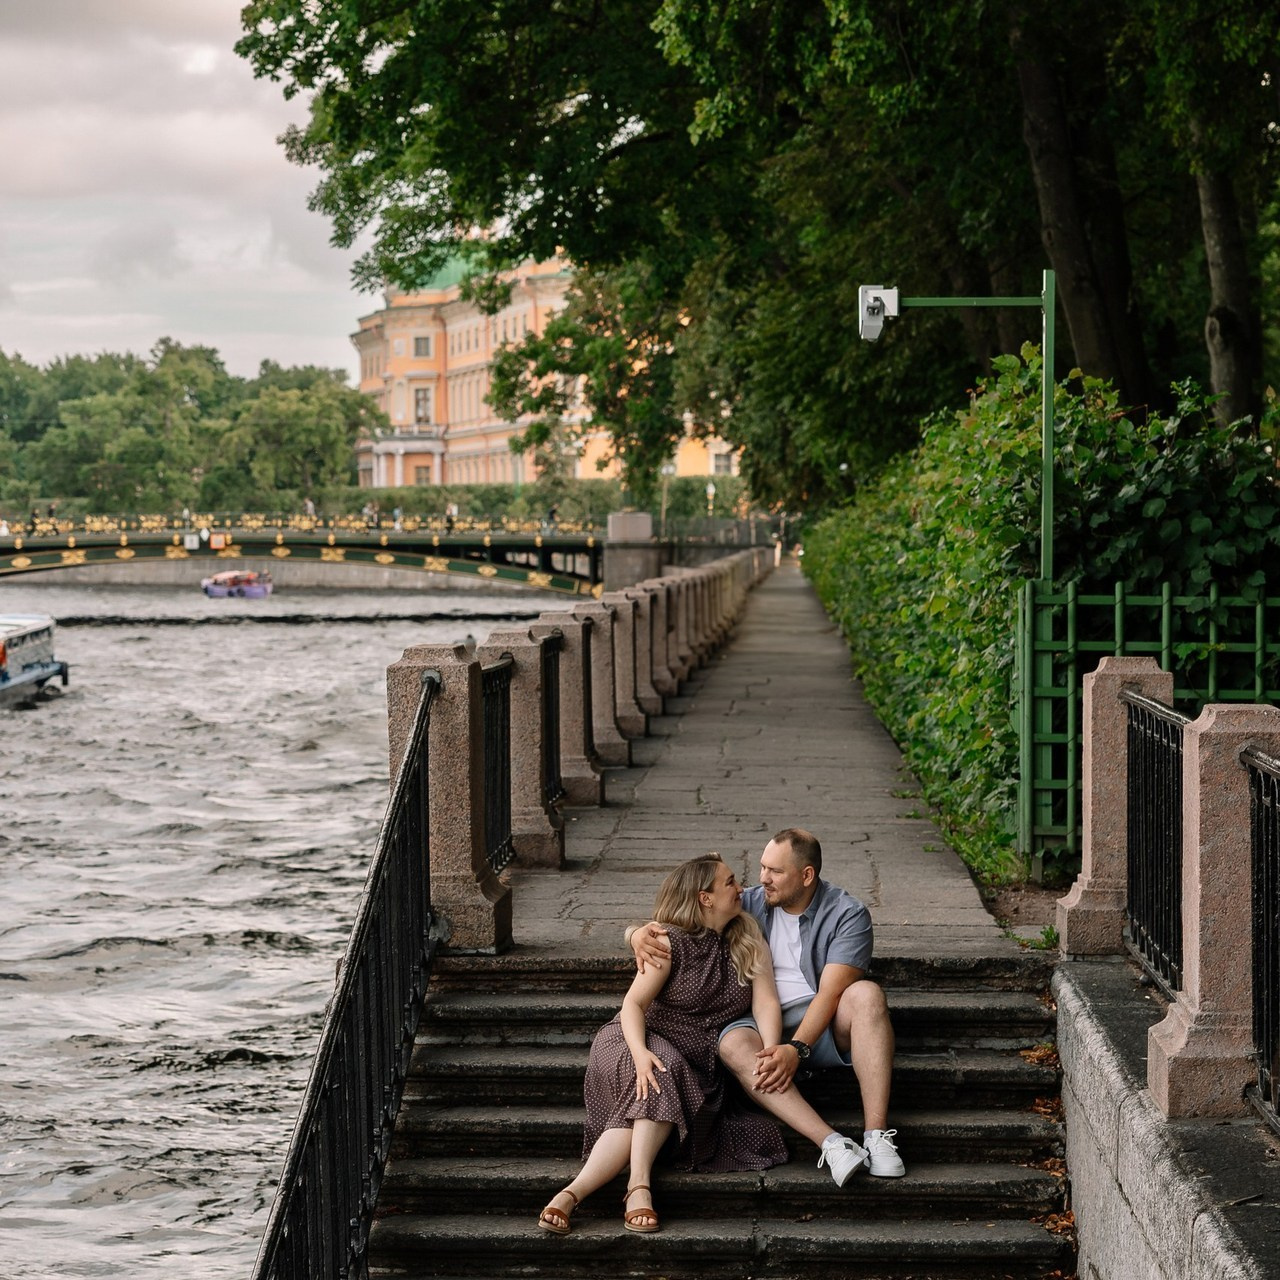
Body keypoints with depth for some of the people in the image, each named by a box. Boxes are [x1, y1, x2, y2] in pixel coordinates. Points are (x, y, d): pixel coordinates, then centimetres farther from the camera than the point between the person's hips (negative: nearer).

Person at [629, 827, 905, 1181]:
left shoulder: (848, 915, -4)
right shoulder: (751, 905, 8)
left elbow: (830, 993, -16)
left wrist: (796, 1049, -30)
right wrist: (639, 934, -15)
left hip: (825, 1025, -2)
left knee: (866, 993, -33)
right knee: (734, 1043, -33)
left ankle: (876, 1135, -39)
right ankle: (831, 1143, -46)